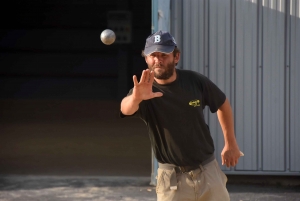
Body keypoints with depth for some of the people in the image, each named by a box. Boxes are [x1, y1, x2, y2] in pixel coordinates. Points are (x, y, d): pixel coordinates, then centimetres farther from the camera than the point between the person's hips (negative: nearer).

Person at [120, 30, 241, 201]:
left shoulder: (196, 81, -6)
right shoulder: (143, 92, -14)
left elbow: (223, 104, 13)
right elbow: (126, 109, -37)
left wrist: (231, 143, 12)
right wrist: (136, 98, -60)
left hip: (208, 172, 2)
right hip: (172, 179, -2)